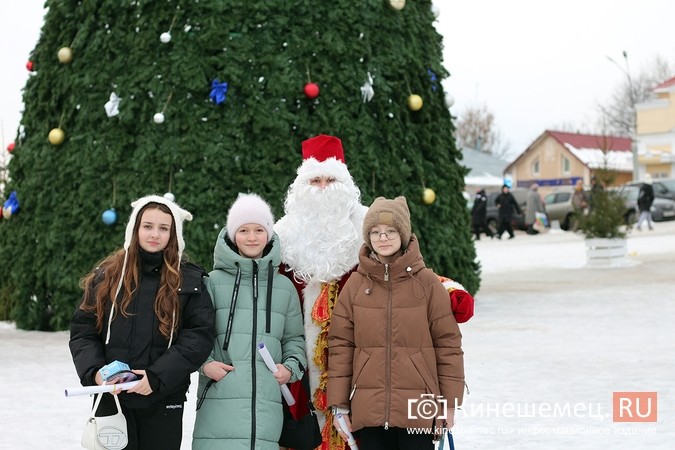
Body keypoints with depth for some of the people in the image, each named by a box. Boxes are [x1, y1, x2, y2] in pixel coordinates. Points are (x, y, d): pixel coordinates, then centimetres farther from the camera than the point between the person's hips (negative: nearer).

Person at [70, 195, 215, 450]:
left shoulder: (189, 281, 1)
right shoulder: (106, 276, 5)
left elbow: (199, 336, -6)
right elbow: (83, 331, 5)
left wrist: (158, 377, -16)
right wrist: (94, 371, -13)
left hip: (164, 402, -1)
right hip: (112, 398, 1)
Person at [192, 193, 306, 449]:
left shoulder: (284, 287, 16)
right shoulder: (214, 281, 7)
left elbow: (294, 338, 22)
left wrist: (291, 367, 4)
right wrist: (205, 363, -8)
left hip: (266, 402, 2)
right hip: (220, 399, -2)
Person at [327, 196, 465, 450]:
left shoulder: (427, 282, -1)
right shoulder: (355, 284, 5)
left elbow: (448, 343, 1)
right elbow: (340, 345, 6)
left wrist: (450, 402, 0)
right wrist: (339, 404, 3)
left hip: (418, 408, -2)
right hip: (368, 408, 2)